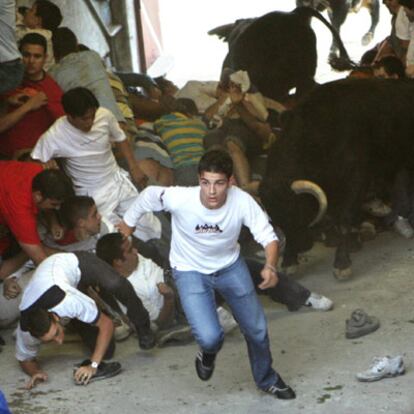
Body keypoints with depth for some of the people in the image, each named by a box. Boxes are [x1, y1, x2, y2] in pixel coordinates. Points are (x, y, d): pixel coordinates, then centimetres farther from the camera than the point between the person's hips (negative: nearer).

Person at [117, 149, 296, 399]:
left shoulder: (242, 201, -30)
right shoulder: (179, 199, -33)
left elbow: (268, 237, -24)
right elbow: (149, 195, -13)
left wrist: (271, 266, -44)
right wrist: (128, 222, 5)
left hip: (230, 266, 2)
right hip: (190, 270, -2)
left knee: (257, 329, 13)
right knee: (209, 337, -18)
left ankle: (267, 379, 44)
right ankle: (209, 352, 23)